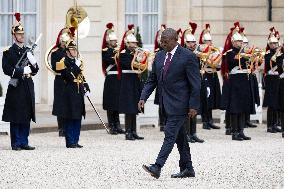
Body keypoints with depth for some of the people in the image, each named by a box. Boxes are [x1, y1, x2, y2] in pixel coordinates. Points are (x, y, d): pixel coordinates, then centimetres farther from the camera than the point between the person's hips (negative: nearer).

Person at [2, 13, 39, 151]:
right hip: (16, 88, -6)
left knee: (26, 118, 6)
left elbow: (35, 70, 16)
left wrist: (33, 64, -5)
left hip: (28, 87, 6)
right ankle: (16, 143, 2)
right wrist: (23, 70, -16)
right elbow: (7, 69, -12)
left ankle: (24, 142, 11)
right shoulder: (8, 52, -3)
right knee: (16, 118, -3)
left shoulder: (28, 51, 16)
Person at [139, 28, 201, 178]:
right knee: (179, 136, 13)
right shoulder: (159, 56, 10)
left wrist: (193, 106, -14)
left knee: (170, 134, -13)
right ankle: (187, 169, 19)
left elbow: (195, 84, -11)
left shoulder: (188, 57, -11)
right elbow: (152, 80, 15)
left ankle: (157, 167, -20)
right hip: (166, 104, 8)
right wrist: (143, 97, 2)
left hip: (179, 104, -8)